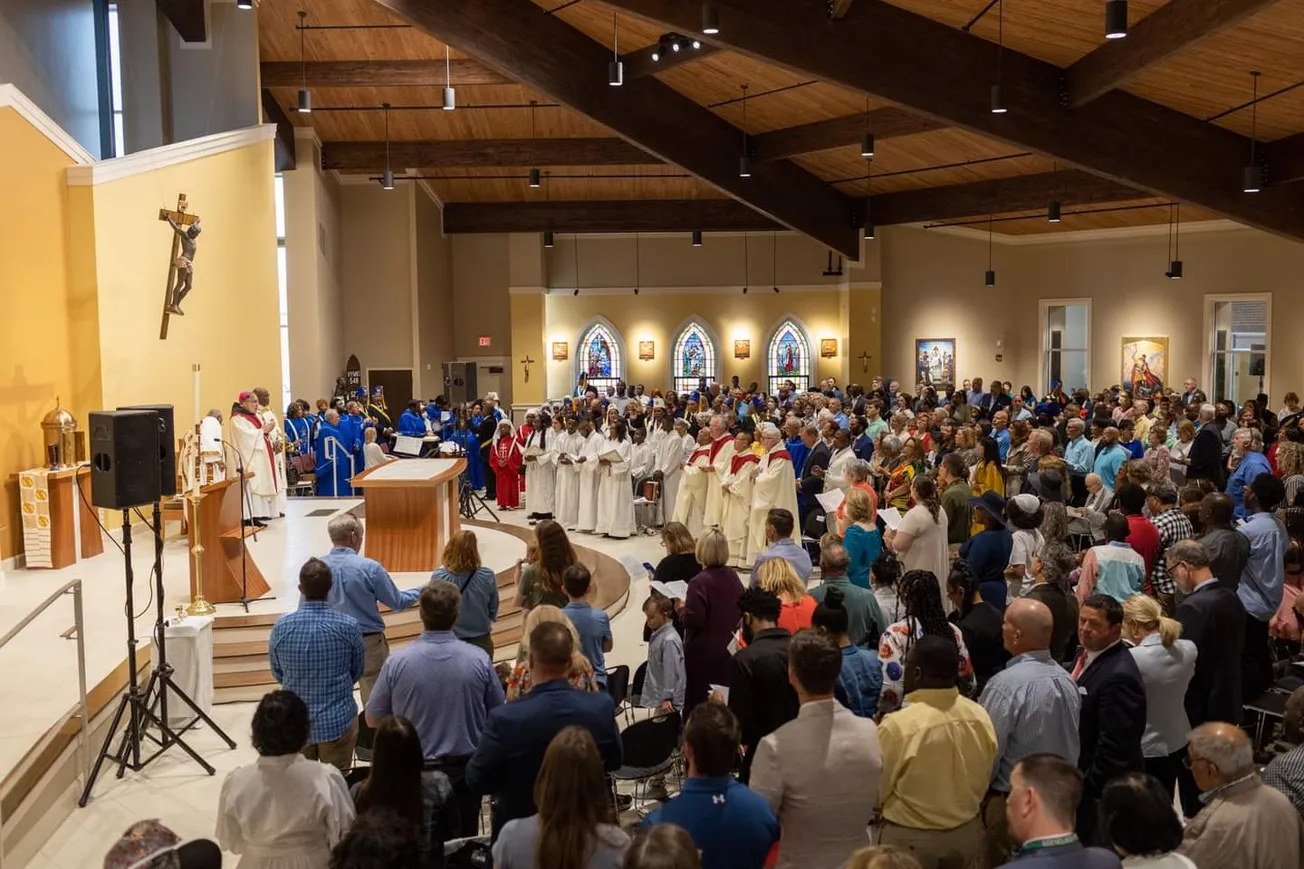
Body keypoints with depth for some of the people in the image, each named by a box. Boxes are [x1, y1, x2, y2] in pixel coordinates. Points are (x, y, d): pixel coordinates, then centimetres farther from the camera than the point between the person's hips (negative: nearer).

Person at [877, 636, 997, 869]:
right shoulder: (981, 717, -10)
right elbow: (983, 782, 5)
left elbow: (875, 791, -13)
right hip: (967, 833, 5)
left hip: (909, 839, -4)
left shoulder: (897, 726, -26)